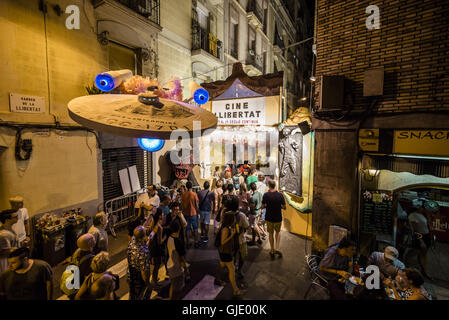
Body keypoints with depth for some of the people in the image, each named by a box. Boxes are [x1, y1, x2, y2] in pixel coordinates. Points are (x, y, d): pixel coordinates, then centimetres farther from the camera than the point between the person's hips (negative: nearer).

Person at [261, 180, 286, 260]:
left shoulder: (266, 195, -14)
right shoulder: (280, 195, -13)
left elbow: (262, 206, -8)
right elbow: (284, 207, -7)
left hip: (269, 218, 0)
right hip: (278, 218, 0)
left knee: (271, 234, 17)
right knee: (278, 232, 25)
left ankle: (272, 251, 27)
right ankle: (277, 249, 15)